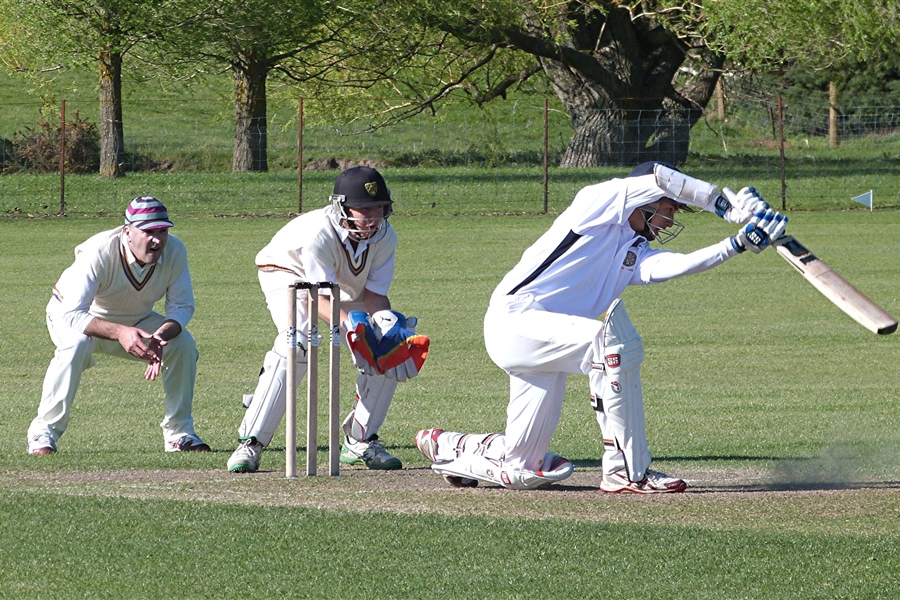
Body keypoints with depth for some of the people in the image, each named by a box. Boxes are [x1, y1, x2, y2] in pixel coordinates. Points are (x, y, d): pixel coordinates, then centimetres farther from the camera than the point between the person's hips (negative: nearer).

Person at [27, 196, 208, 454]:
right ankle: (44, 432, -25)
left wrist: (160, 336, -37)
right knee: (76, 344, -36)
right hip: (73, 316, -4)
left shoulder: (175, 251, -23)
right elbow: (72, 314, -39)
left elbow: (182, 306, -15)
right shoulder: (98, 252, -36)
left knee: (184, 344, -16)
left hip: (135, 321, 5)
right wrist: (119, 333, -54)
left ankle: (179, 432, 1)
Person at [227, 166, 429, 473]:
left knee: (391, 348, -9)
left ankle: (360, 441, 7)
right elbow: (322, 300, -37)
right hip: (288, 273, -6)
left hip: (346, 286, 6)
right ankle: (250, 443, -29)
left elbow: (374, 293, -17)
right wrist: (350, 322, -56)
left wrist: (388, 321, -38)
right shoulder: (319, 233, -39)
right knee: (297, 342, -32)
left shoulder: (385, 237, -22)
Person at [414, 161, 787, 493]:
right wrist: (726, 205, -16)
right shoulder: (598, 201, -1)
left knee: (520, 471, 5)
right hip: (514, 318, -9)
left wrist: (737, 245, -14)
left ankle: (446, 447, 34)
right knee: (610, 342, -30)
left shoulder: (635, 255, 18)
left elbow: (674, 265, -4)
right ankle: (627, 472, -26)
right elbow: (659, 178, -15)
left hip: (544, 340, 9)